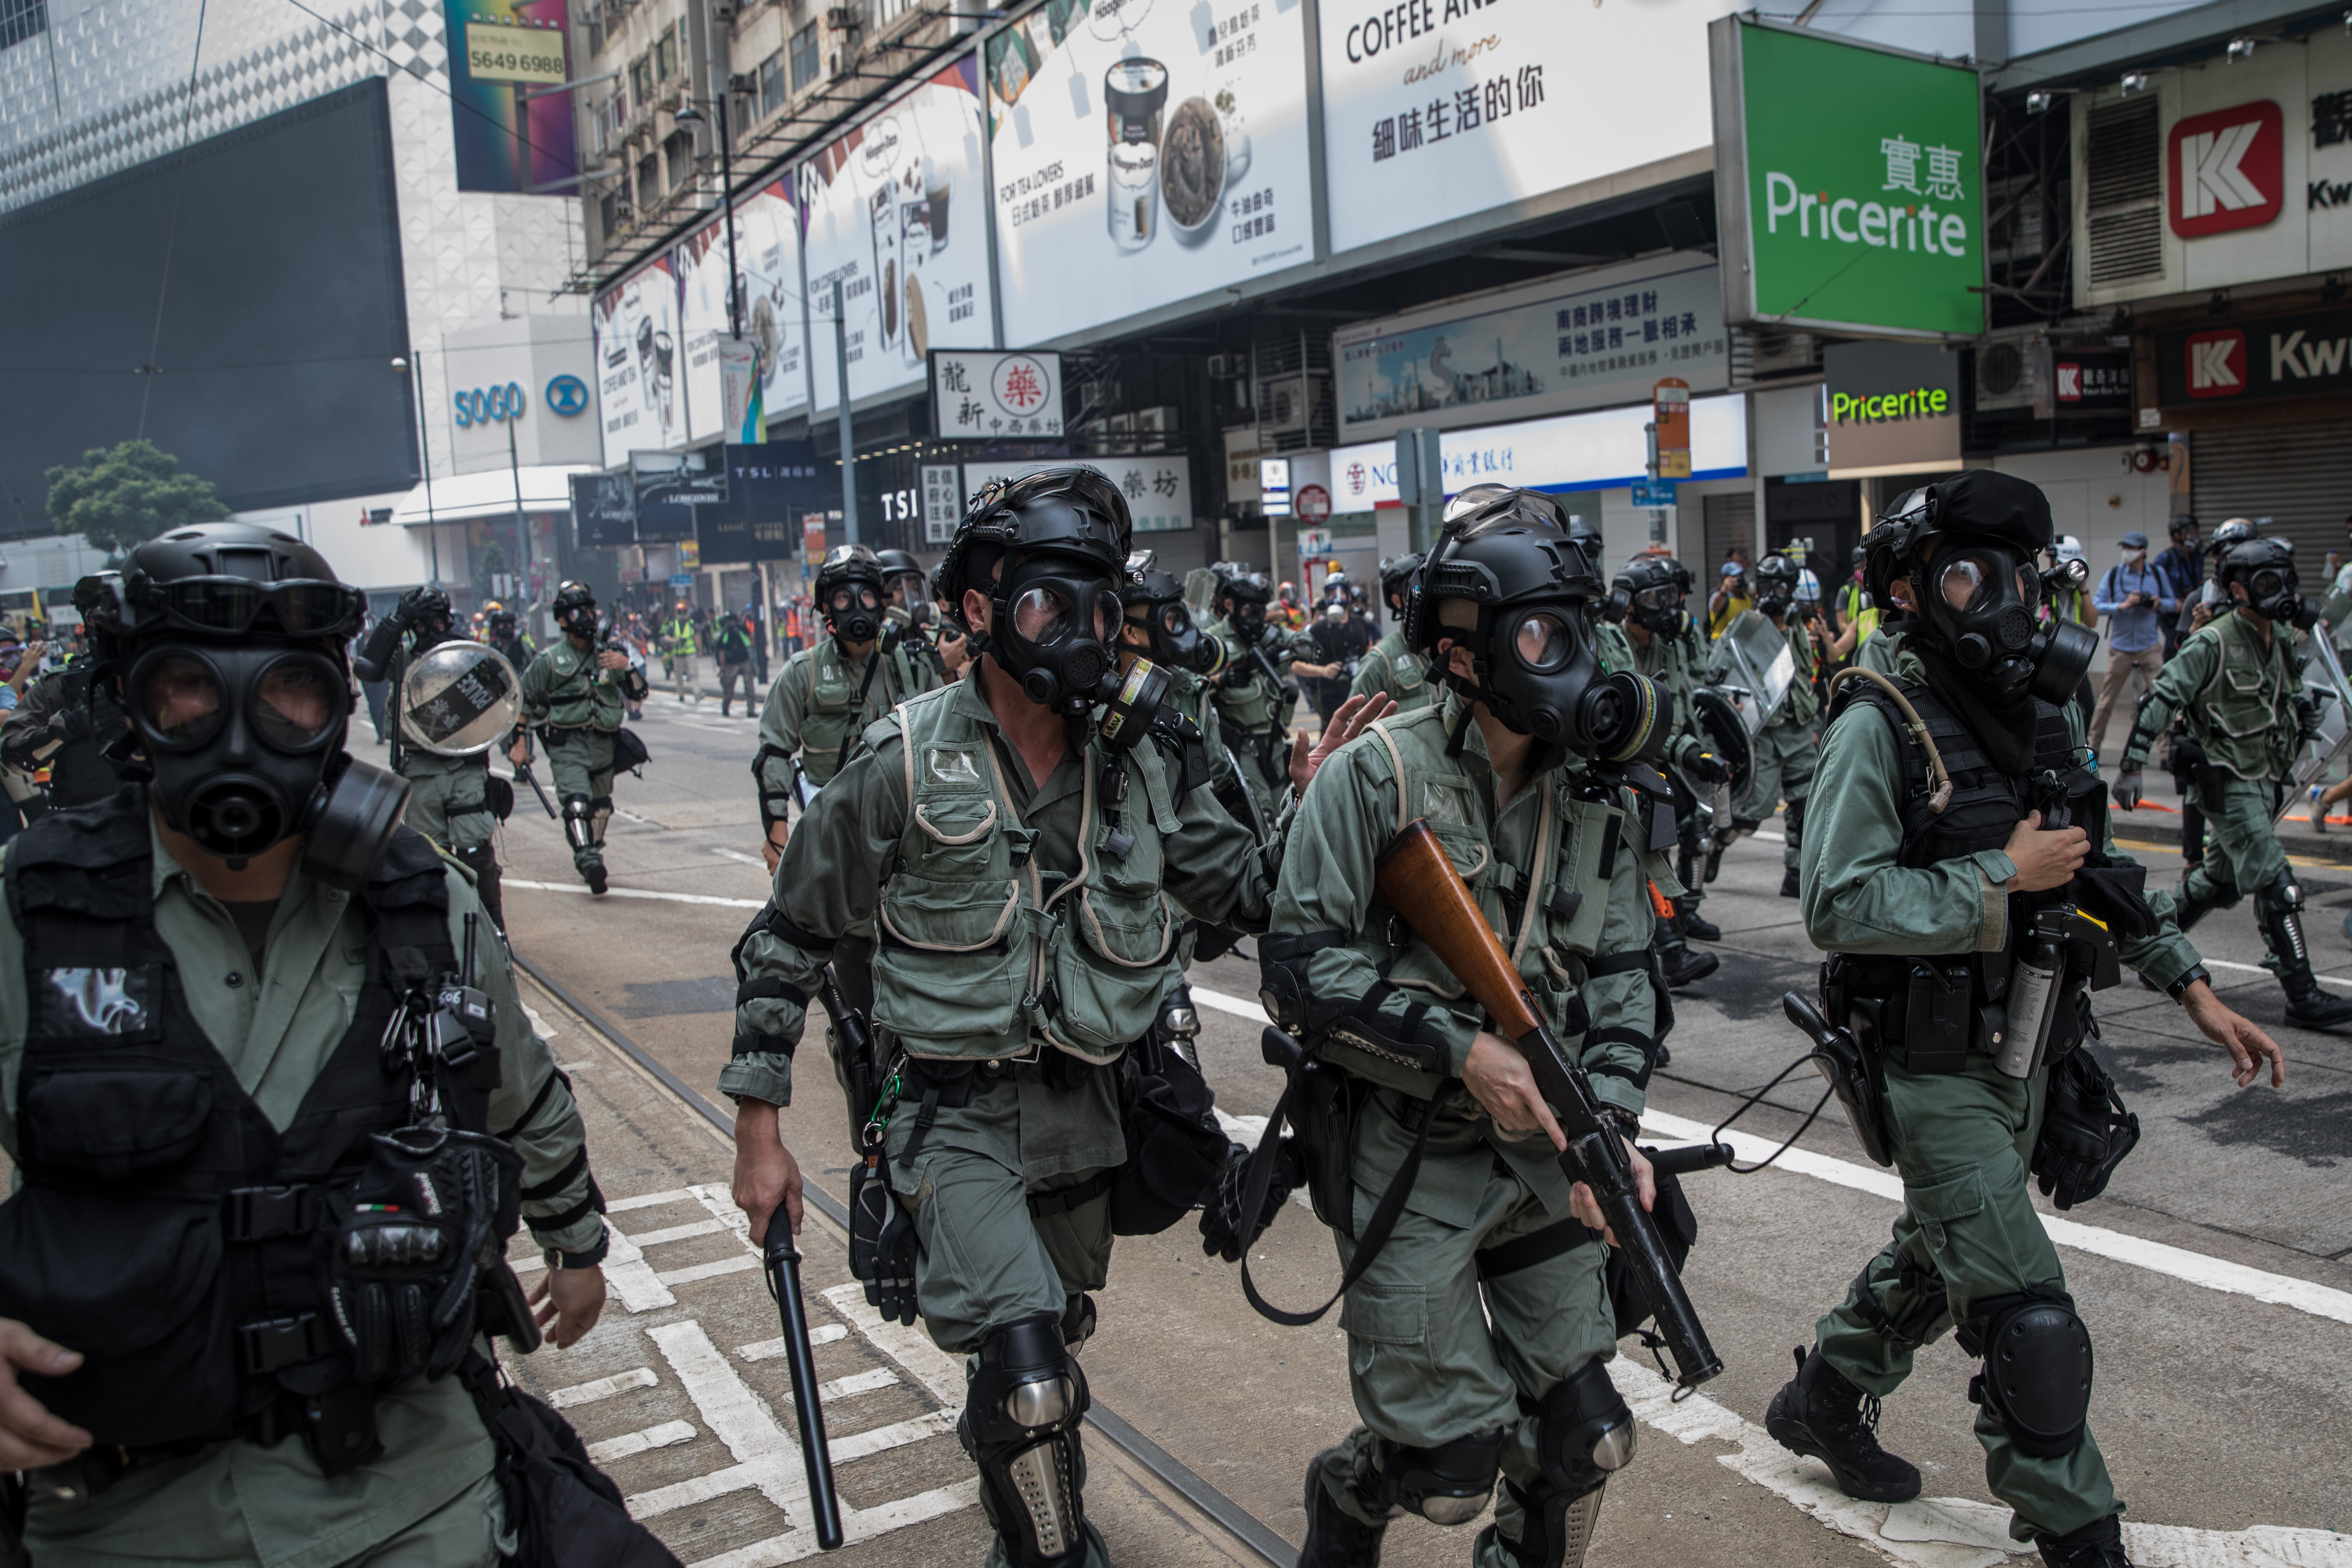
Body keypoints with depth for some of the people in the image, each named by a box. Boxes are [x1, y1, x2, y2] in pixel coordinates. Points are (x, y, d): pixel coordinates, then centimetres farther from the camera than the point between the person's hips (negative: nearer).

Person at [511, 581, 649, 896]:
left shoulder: (610, 653, 8)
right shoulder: (549, 660, -1)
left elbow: (638, 695, 6)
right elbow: (524, 699, 6)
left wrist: (627, 667, -13)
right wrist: (519, 742, 4)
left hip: (604, 743, 4)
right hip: (567, 745, -4)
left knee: (601, 807, 15)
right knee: (577, 803, -22)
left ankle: (592, 854, 35)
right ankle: (588, 860, -31)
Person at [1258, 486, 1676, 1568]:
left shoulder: (1596, 791, 3)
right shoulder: (1379, 775, -14)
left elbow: (1621, 974, 5)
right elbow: (1300, 966, -16)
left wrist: (1612, 1121, -10)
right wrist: (1462, 1048, -21)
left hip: (1542, 1152, 5)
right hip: (1407, 1157, -5)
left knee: (1584, 1436, 10)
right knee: (1450, 1465, 2)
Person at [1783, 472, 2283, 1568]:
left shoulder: (2045, 717, 7)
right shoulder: (1884, 727, -17)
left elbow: (2100, 870, 17)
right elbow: (1839, 906, -24)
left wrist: (2193, 988, 12)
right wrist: (2004, 878, -21)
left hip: (2028, 1057, 8)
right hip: (1936, 1073, -8)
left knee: (1934, 1262, 23)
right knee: (2029, 1321, -4)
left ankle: (1822, 1403, 45)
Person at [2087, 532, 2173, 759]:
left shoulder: (2157, 575, 2)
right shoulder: (2113, 574, -3)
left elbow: (2173, 603, 12)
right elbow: (2097, 605, -7)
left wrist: (2159, 603, -10)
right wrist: (2123, 605, -21)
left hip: (2150, 647, 1)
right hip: (2120, 648, -1)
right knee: (2106, 700, 7)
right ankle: (2093, 744, 22)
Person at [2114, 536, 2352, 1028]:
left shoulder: (2282, 640, 10)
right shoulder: (2212, 644, -14)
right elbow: (2160, 700, -15)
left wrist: (2303, 714, 9)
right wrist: (2131, 766, -18)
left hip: (2266, 781, 9)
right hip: (2229, 784, -8)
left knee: (2221, 882, 17)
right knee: (2278, 886, -12)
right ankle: (2303, 995, -9)